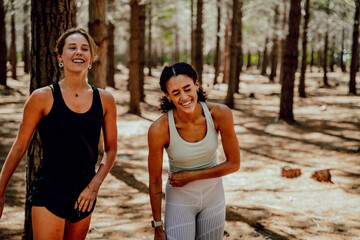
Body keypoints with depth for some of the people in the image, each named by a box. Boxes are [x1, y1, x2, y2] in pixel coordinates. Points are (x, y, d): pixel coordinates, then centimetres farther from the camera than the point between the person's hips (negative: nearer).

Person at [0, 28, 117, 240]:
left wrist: (94, 186, -1)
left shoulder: (105, 100, 2)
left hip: (84, 193, 4)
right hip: (50, 190, -3)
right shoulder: (43, 98, -6)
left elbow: (111, 149, 10)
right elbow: (19, 147, 1)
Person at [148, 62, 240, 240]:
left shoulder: (220, 114, -21)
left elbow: (234, 164, -11)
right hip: (180, 200, -2)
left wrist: (190, 176, -15)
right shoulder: (159, 129, -25)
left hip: (213, 195, 2)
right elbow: (154, 182, -13)